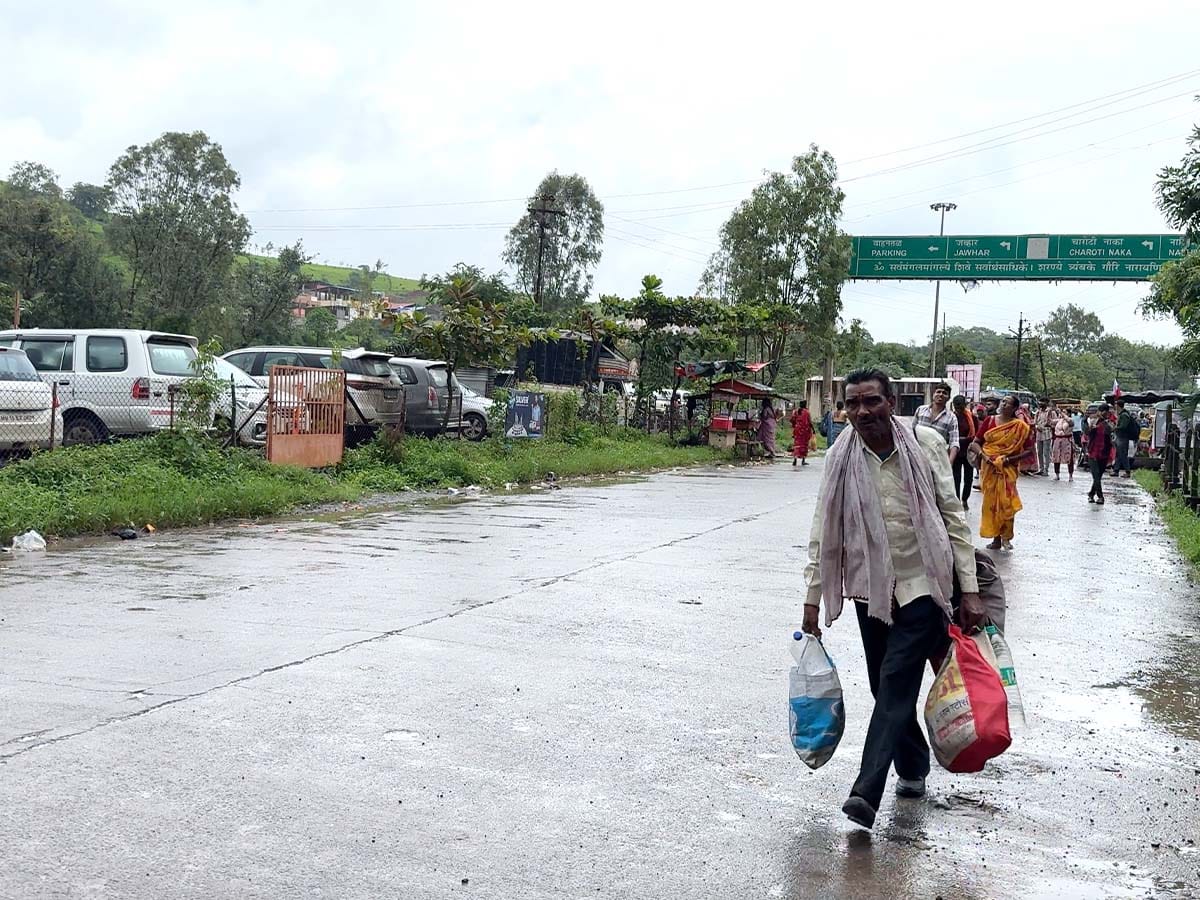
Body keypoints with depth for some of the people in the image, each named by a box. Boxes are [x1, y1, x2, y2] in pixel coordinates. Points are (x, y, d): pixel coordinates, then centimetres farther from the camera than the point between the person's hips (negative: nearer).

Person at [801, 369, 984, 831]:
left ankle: (866, 793, -16)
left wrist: (970, 589, -6)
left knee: (896, 683, -11)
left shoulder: (926, 445, -7)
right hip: (870, 588, 3)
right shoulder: (840, 459, -2)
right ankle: (913, 769, 31)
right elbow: (825, 533, 4)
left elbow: (953, 517, -3)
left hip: (922, 584, -3)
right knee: (887, 686, 11)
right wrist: (813, 599, 4)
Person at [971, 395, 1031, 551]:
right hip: (989, 467, 3)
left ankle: (1006, 536, 5)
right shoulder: (989, 421, 5)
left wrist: (1010, 458, -14)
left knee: (1006, 501, -11)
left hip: (1008, 469, -3)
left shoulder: (1020, 426, -1)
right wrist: (982, 454, -12)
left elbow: (1028, 450, -1)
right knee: (991, 501, 5)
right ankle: (996, 538, 13)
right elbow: (975, 442, 7)